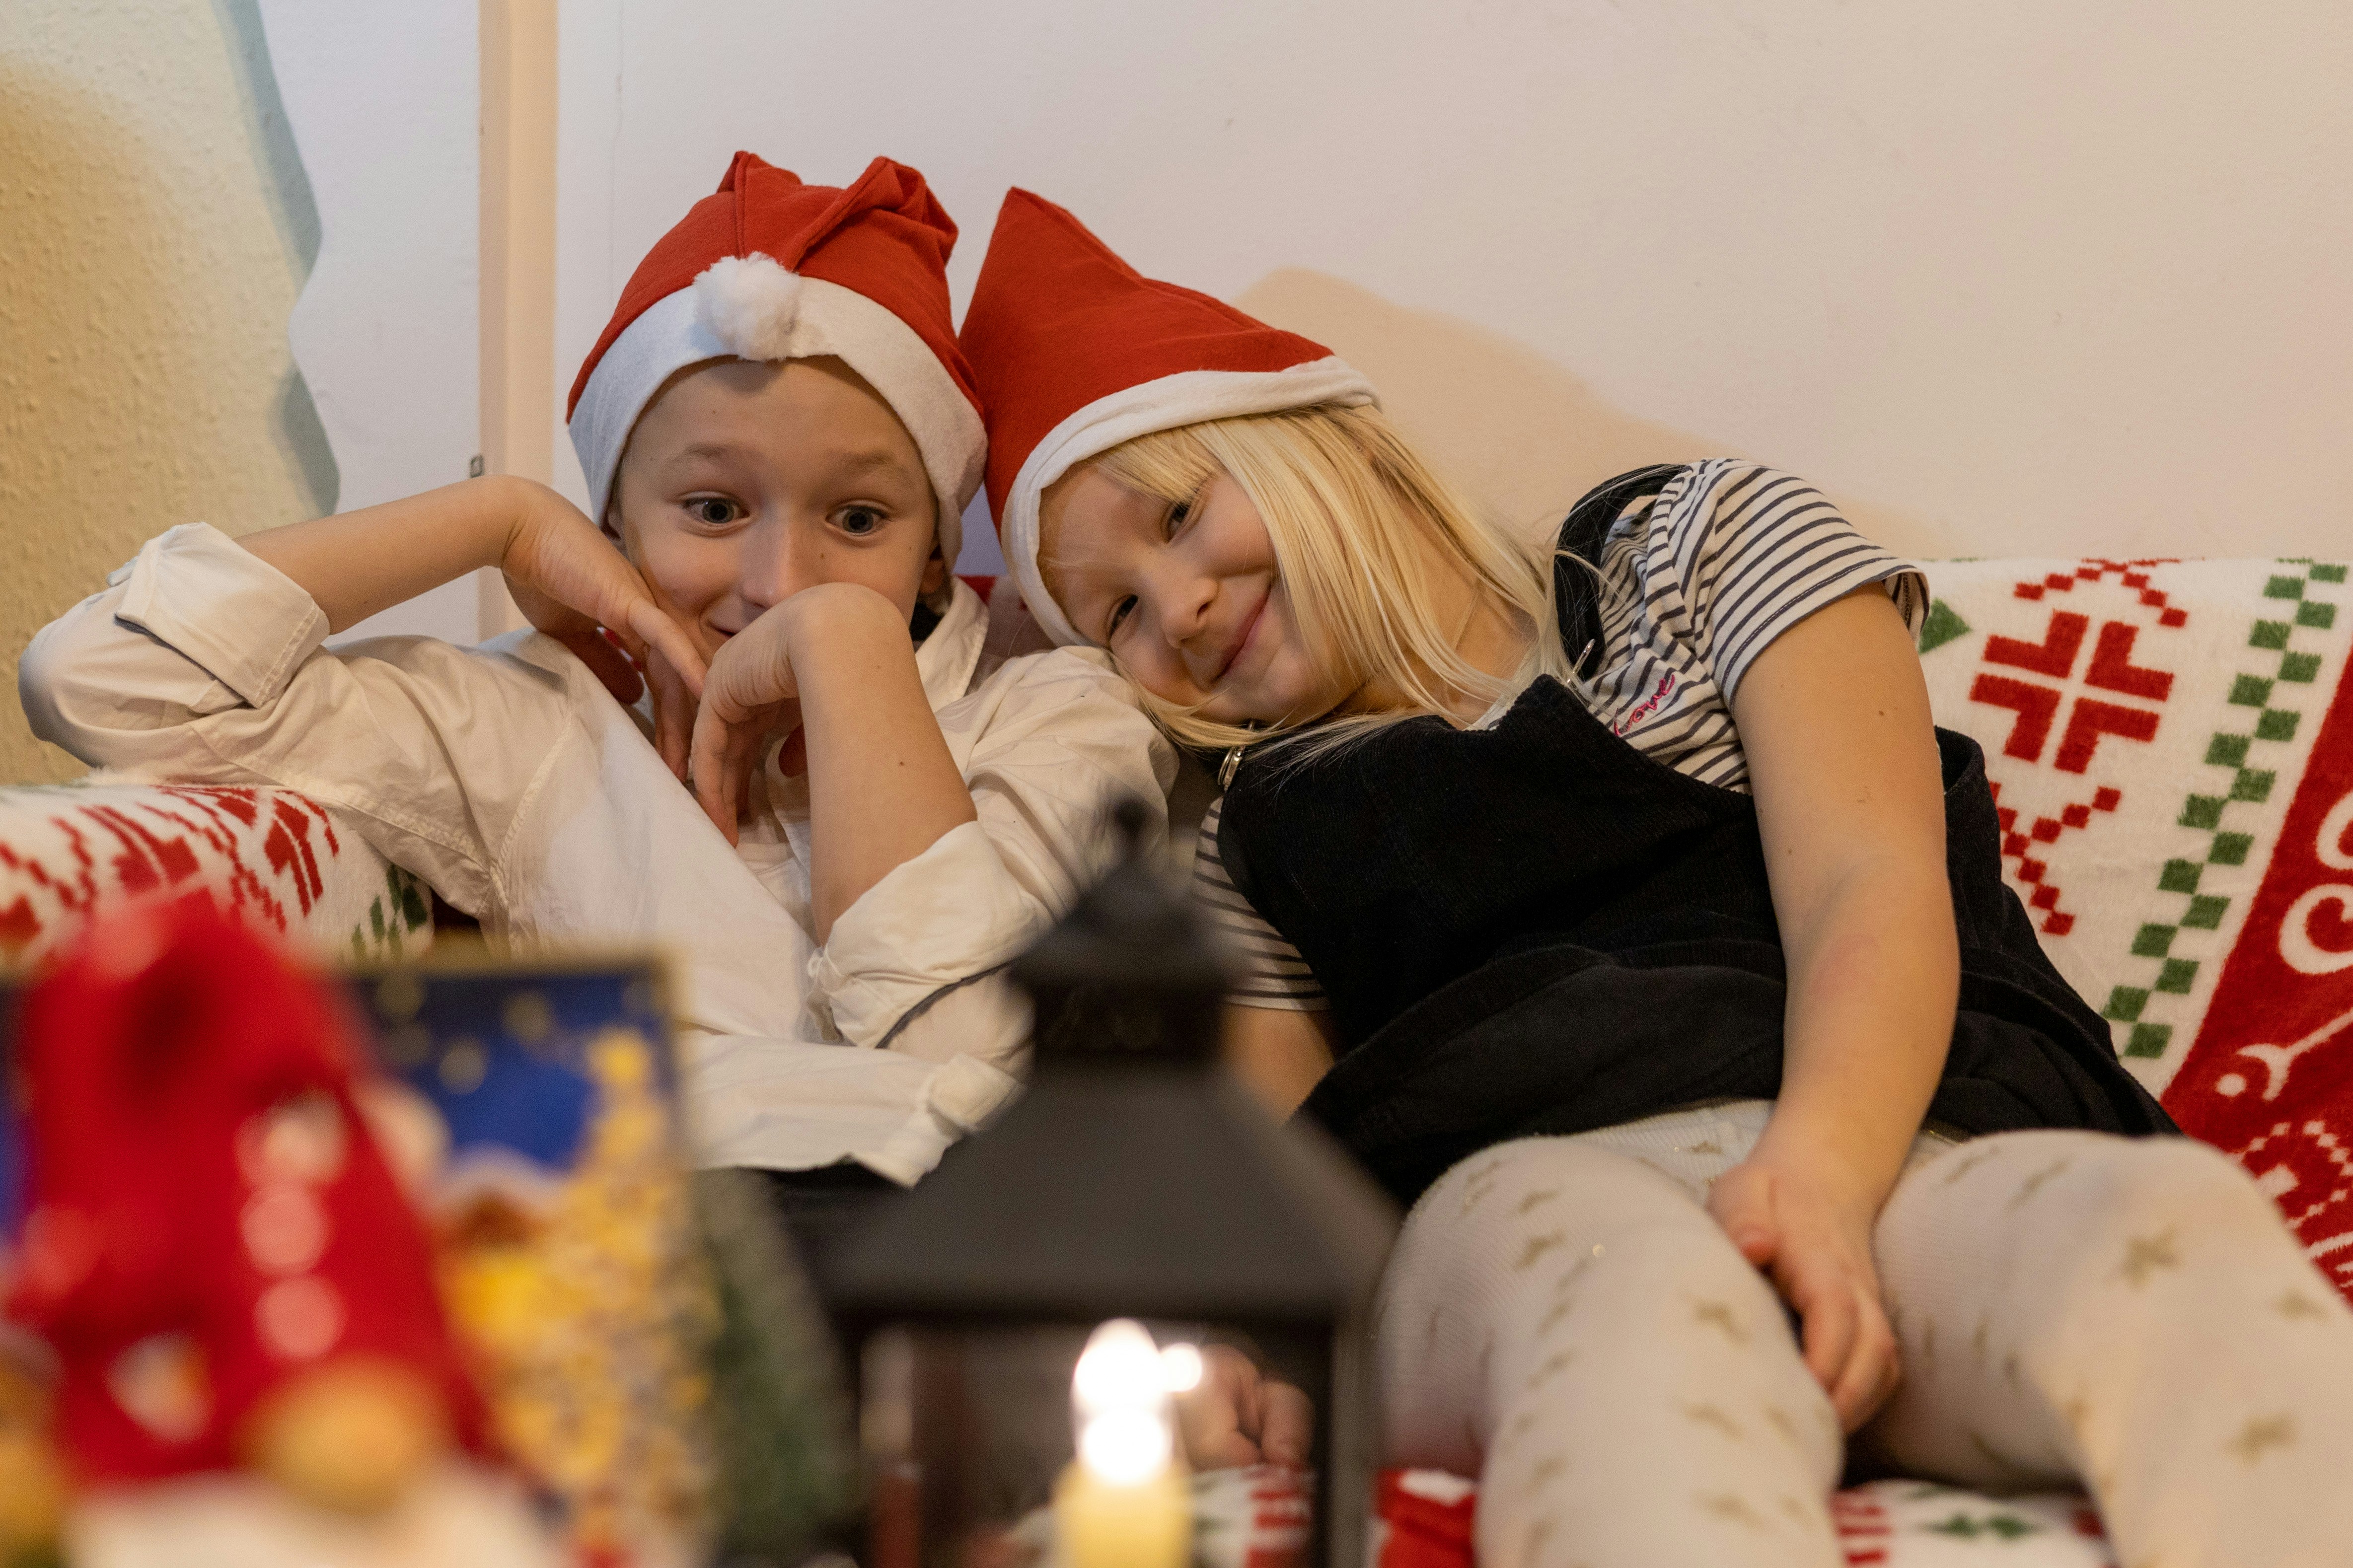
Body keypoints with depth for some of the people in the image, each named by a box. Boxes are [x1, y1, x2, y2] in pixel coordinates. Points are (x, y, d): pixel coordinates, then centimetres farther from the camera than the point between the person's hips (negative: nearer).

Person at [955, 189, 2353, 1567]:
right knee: (1632, 1288, -40)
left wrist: (1816, 1170, -17)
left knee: (2171, 1219, -37)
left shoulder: (1704, 541, 21)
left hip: (1890, 1148, 0)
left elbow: (1872, 894, 5)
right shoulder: (1255, 841, 28)